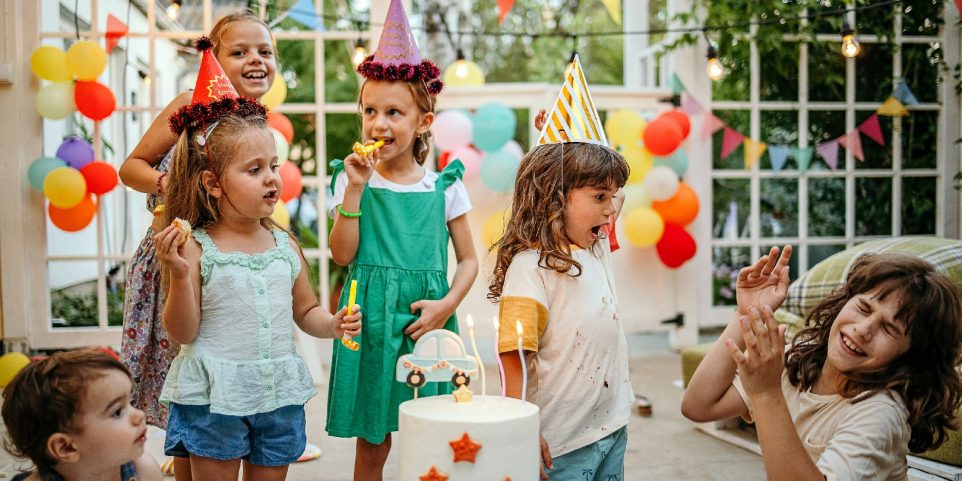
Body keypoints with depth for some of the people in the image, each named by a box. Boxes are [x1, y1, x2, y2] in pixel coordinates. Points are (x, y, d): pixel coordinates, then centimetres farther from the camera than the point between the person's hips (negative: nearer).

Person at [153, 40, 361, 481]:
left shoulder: (285, 245, 2)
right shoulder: (197, 248, -11)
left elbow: (305, 312, 13)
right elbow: (182, 333, -10)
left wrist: (332, 324, -7)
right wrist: (179, 276, -24)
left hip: (277, 393, 4)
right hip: (214, 396, -4)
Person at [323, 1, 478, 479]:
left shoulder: (443, 186, 3)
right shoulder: (352, 179, 1)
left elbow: (468, 259, 6)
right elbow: (342, 255, -6)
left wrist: (447, 305, -10)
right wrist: (355, 189, -14)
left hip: (425, 320, 1)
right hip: (370, 319, 0)